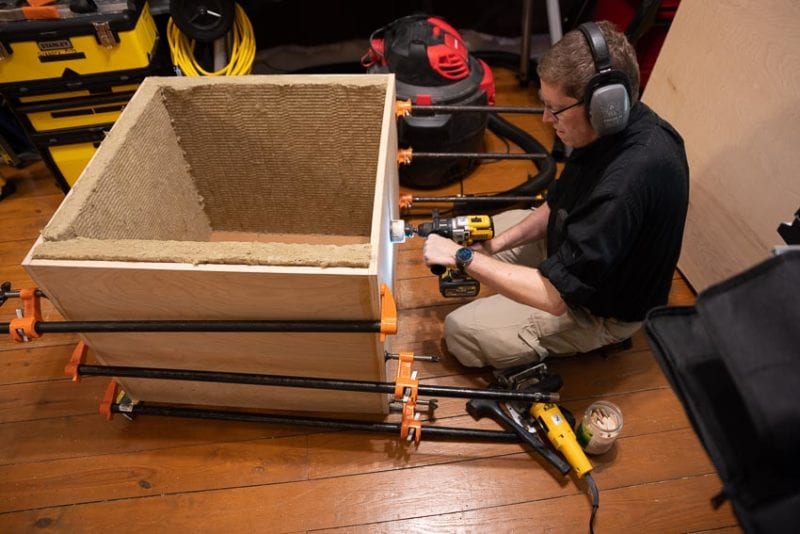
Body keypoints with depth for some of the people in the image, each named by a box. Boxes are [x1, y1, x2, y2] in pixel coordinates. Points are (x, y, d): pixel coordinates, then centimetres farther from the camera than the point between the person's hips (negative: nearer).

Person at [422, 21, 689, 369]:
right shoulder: (616, 127, -12)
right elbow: (558, 205, 3)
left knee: (460, 333, -7)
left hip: (601, 309, -8)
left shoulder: (627, 181, -40)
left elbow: (556, 295, -36)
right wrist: (497, 243, -7)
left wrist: (462, 257, -29)